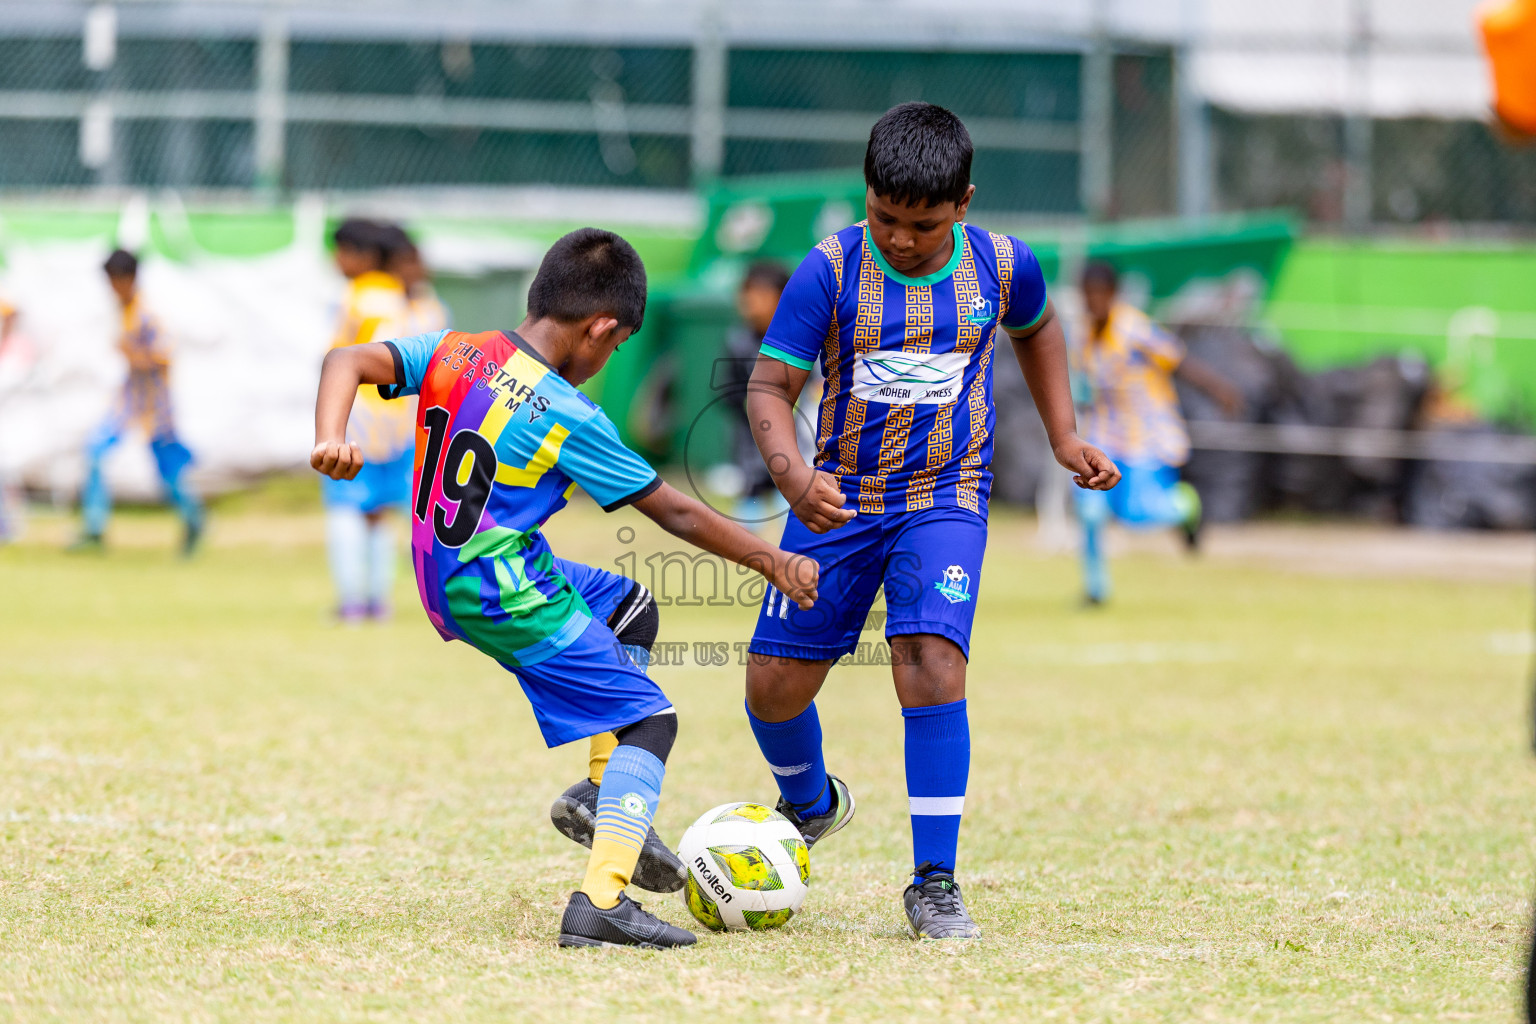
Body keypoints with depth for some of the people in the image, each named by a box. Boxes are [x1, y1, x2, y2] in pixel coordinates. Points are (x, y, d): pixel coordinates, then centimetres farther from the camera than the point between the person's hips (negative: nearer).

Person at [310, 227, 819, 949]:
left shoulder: (452, 352, 1)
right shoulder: (568, 417, -16)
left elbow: (350, 362, -11)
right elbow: (677, 515, -10)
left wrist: (329, 438, -25)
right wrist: (771, 560, 0)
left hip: (442, 582, 8)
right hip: (508, 598, -8)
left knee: (631, 608, 25)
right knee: (650, 720, -2)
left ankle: (601, 791, 16)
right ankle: (601, 902, -17)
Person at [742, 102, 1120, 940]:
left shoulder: (1003, 266, -6)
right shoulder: (831, 271, -14)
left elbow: (1035, 330, 18)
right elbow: (770, 386, -16)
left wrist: (1063, 435, 12)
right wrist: (792, 475, -34)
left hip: (945, 501, 0)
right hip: (839, 498, 1)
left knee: (932, 664, -21)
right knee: (775, 683, 2)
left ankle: (934, 884, -13)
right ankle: (809, 802, 37)